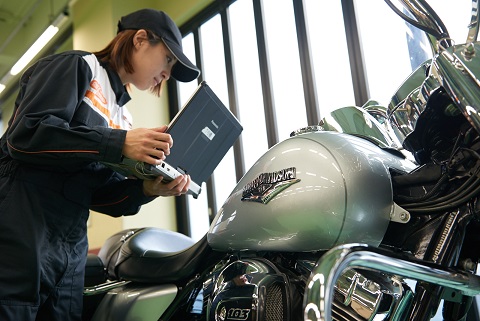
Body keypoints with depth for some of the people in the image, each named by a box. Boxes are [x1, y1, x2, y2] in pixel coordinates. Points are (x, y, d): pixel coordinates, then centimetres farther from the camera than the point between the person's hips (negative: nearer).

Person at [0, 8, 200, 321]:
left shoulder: (123, 117, 19)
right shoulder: (75, 67, -1)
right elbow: (25, 135, -15)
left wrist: (147, 189, -3)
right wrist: (120, 143, -21)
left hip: (71, 250, 8)